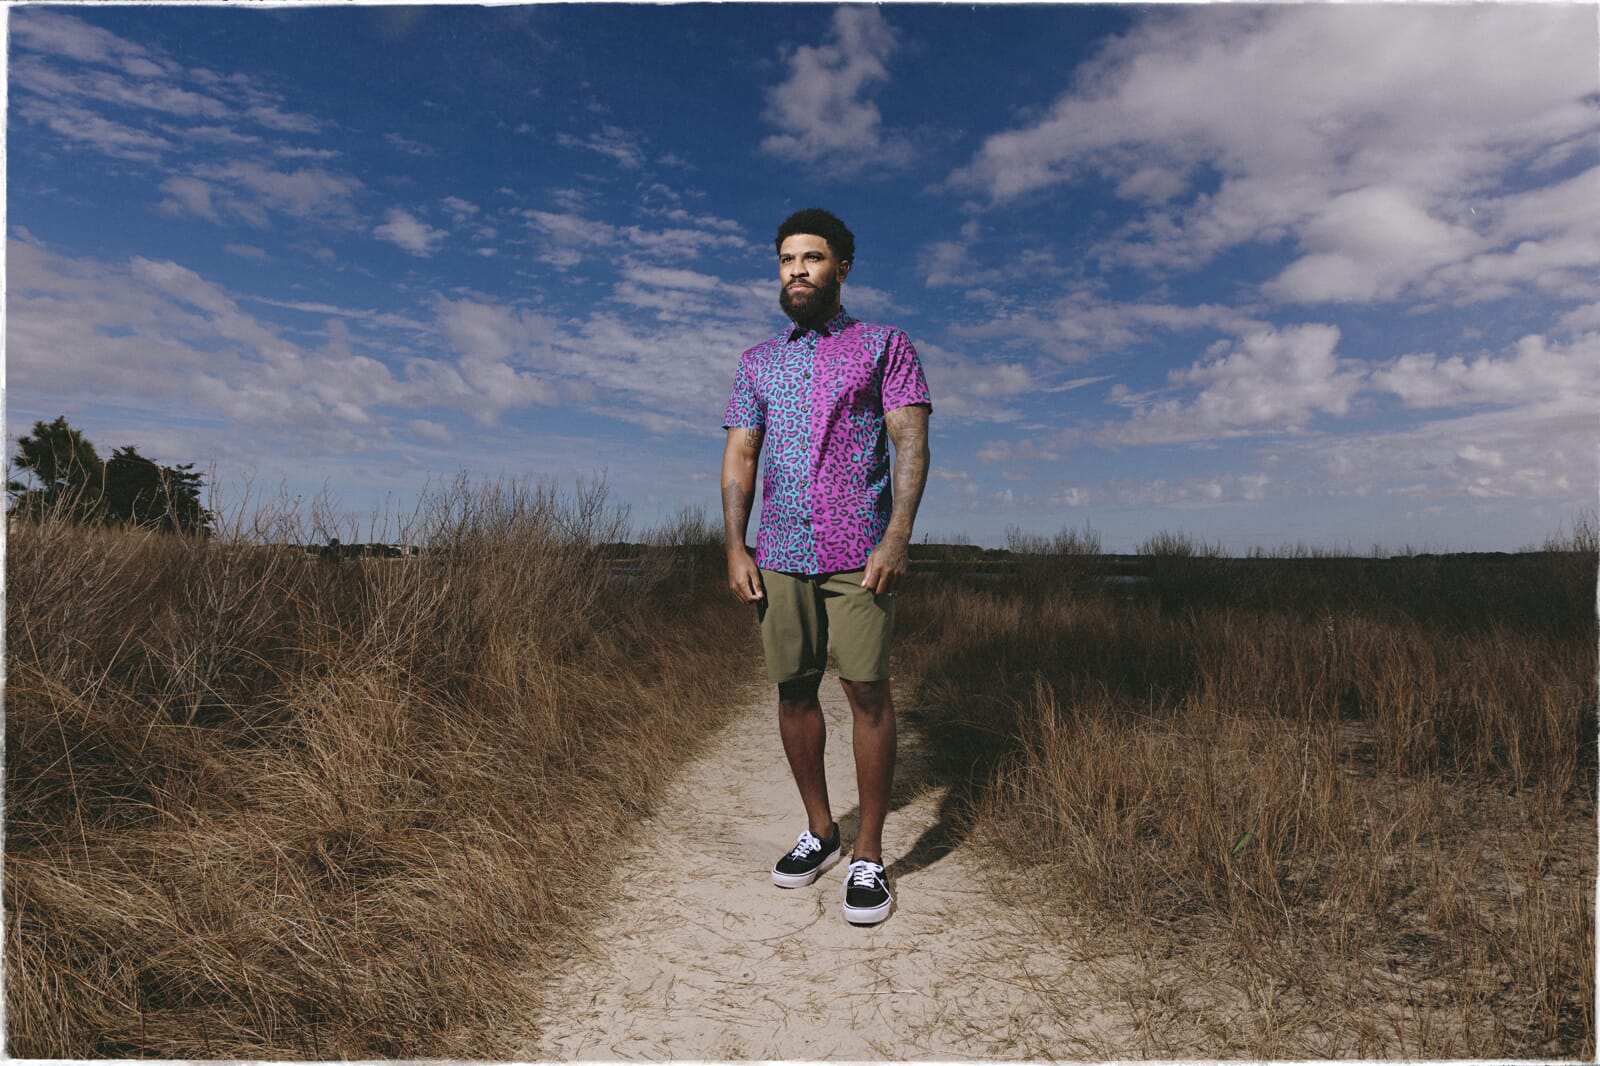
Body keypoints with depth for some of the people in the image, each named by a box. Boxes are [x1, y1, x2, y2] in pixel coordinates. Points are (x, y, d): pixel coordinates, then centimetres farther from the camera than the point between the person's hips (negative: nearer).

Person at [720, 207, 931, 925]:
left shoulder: (885, 346, 7)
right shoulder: (758, 360, 18)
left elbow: (911, 441, -3)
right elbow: (738, 456, 13)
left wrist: (898, 535, -16)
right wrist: (735, 547, 2)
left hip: (858, 551, -4)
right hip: (780, 554, 4)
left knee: (866, 689, -5)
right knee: (793, 688, 6)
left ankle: (868, 854, 7)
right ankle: (819, 830, 23)